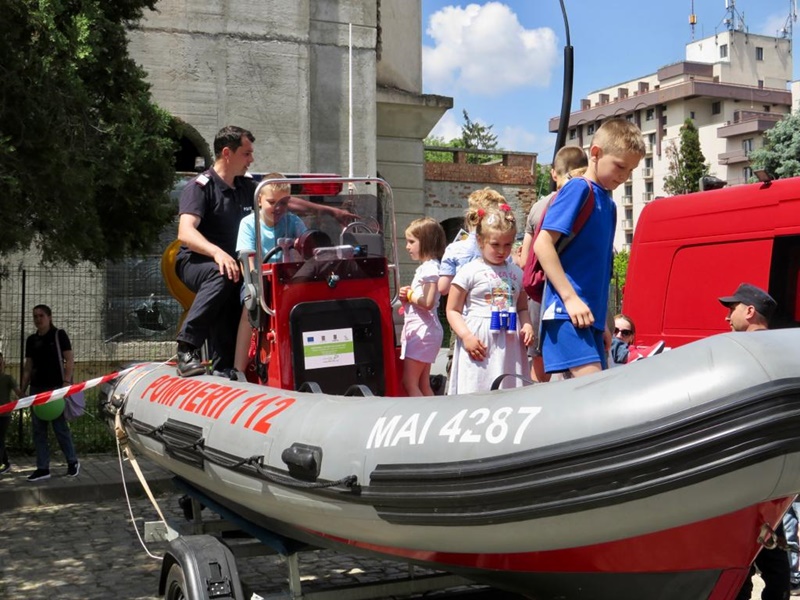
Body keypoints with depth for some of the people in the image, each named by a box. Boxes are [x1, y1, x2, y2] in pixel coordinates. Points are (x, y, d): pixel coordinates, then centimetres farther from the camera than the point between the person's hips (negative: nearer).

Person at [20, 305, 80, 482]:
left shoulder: (59, 335, -3)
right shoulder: (31, 340, 12)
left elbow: (69, 360, -7)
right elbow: (28, 366, 16)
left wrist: (66, 382, -19)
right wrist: (22, 389, 9)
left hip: (56, 387, -6)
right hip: (37, 388, 6)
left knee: (60, 426, -2)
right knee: (38, 429, 4)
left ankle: (73, 462, 13)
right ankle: (42, 468, 9)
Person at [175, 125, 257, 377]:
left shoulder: (247, 187, 13)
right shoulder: (200, 187, -8)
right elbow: (185, 232, -23)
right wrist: (217, 252, -42)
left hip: (232, 265, 6)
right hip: (195, 263, -6)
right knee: (221, 276, -39)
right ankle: (187, 348, -35)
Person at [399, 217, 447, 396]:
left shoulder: (429, 268, -14)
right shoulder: (425, 267, 17)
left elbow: (428, 302, -25)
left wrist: (409, 295, -9)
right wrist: (408, 296, 3)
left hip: (422, 330, -11)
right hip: (419, 329, 11)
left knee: (409, 383, -10)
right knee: (423, 385, 12)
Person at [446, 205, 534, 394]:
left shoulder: (516, 272, 13)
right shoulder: (470, 271, -2)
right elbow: (452, 310, -1)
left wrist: (526, 325, 0)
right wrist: (466, 336, -15)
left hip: (510, 345, 5)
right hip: (479, 346, -5)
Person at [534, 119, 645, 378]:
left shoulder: (608, 204, 18)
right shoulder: (578, 189, -5)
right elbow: (542, 244, -14)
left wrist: (603, 323, 22)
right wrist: (570, 298, -19)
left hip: (590, 315, 9)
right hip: (566, 311, -9)